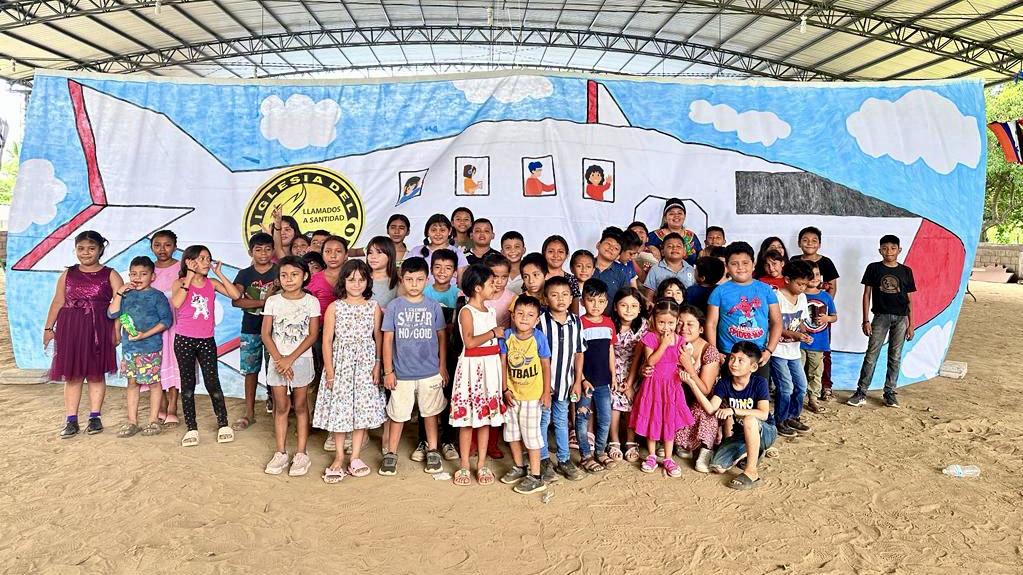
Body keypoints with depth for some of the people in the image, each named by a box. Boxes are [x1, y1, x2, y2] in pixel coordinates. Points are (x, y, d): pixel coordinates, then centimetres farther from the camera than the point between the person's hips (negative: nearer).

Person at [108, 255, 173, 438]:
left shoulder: (157, 296, -5)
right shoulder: (126, 295, 8)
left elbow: (167, 320, -9)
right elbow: (112, 314, 0)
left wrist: (146, 334, -17)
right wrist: (119, 293, -7)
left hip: (150, 347, -5)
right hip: (129, 347, 5)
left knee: (153, 382, 2)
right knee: (132, 382, 11)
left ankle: (153, 421, 13)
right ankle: (132, 422, 19)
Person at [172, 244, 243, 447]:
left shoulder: (212, 283, 4)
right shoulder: (180, 283, -2)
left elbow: (236, 295, -9)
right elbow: (176, 303, -22)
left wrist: (219, 273, -8)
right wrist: (189, 277, -18)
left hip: (207, 340, 1)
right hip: (184, 339, -1)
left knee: (212, 382, 3)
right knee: (187, 384, 6)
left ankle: (223, 425, 13)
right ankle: (191, 429, 14)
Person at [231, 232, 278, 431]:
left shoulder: (279, 272, 1)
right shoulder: (245, 274, 4)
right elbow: (235, 301, -9)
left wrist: (260, 300, -14)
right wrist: (263, 302, -18)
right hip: (250, 329, 2)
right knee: (250, 370, 7)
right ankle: (249, 413, 16)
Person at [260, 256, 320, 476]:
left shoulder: (311, 301, -2)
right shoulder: (273, 301, 2)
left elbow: (313, 335, -6)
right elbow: (265, 333, -2)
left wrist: (290, 358, -13)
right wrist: (279, 359, -12)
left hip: (301, 359, -1)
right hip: (277, 360, 1)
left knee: (300, 406, 5)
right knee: (281, 407, 7)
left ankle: (301, 454, 11)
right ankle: (280, 453, 15)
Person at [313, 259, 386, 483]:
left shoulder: (373, 307, 2)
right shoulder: (334, 307, -1)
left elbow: (378, 338, 4)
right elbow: (327, 340, -2)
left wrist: (378, 364, -5)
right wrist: (329, 370, -6)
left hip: (366, 363, 1)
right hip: (340, 362, -1)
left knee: (363, 407, 3)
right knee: (339, 408, 3)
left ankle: (355, 457, 14)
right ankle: (339, 456, 17)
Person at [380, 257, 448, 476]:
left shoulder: (433, 306, -1)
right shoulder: (394, 306, -4)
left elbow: (442, 337, 5)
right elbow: (387, 339, -2)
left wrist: (442, 367, 5)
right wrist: (388, 371, -4)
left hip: (430, 373, 1)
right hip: (402, 373, -1)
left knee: (430, 413, 14)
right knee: (397, 415, 9)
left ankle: (432, 452, 29)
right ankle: (391, 454, 23)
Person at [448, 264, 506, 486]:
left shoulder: (490, 312, 13)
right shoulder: (467, 311, -8)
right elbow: (470, 341, -20)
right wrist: (493, 333, -13)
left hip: (490, 367, 6)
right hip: (472, 367, -6)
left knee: (486, 417, 9)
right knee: (467, 418, 1)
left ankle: (482, 465, 17)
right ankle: (464, 465, 12)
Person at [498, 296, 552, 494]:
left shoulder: (539, 338, -14)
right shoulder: (507, 335, -6)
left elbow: (546, 366, -8)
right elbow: (503, 364, -1)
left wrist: (547, 392, -8)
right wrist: (505, 389, -3)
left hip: (532, 395, -4)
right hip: (512, 393, 4)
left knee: (530, 433, 1)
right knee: (512, 431, 17)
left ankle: (535, 477, 12)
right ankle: (519, 467, 37)